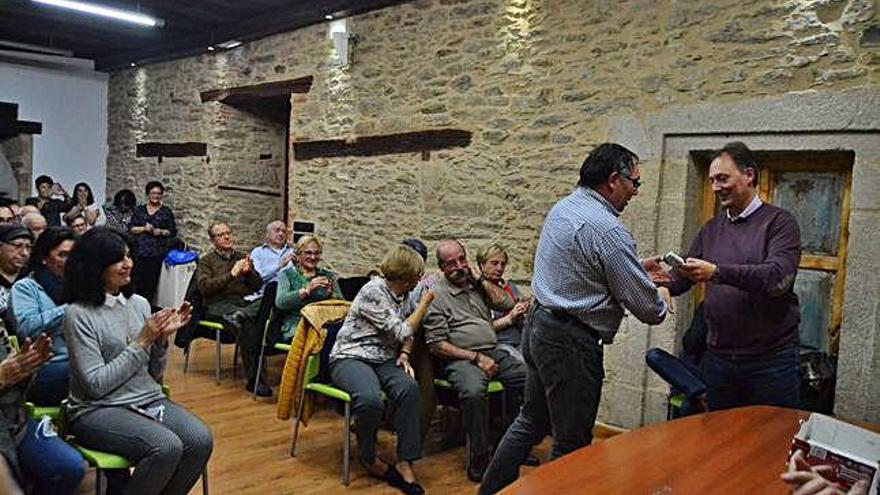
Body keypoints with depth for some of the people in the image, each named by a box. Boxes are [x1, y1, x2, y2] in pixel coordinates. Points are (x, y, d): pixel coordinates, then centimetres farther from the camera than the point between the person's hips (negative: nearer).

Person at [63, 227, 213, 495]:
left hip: (149, 400, 5)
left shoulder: (140, 304, 7)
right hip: (98, 409, -5)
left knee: (201, 440, -21)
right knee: (167, 447, -30)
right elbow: (96, 385, -15)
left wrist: (162, 337, -7)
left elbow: (155, 374, 11)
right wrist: (142, 341, -16)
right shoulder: (79, 314, -9)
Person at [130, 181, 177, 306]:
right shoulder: (139, 210, 12)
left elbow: (173, 232, 7)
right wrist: (144, 228, -9)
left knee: (151, 283, -2)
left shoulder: (166, 212, 8)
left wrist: (160, 232, -10)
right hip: (139, 252, 1)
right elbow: (131, 228, 8)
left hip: (157, 253, -1)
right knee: (138, 281, -4)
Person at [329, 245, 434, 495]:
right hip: (350, 358, -6)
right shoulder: (373, 291, -13)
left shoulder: (400, 295, 13)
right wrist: (424, 304, -4)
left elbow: (407, 333, 21)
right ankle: (369, 459, -7)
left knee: (409, 388, -27)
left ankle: (405, 463, -21)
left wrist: (404, 354, 0)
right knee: (371, 399, -36)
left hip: (383, 359, 7)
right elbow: (402, 332, -13)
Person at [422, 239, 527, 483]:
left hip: (494, 353, 7)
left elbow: (507, 304, 9)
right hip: (460, 359, -6)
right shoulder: (436, 294, -3)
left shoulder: (476, 285, 18)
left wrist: (480, 279, 5)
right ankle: (479, 456, -19)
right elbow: (437, 344, -9)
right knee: (473, 391, -36)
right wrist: (476, 358, -14)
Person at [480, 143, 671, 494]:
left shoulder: (562, 207, 8)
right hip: (571, 343, -10)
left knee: (531, 420, 22)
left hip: (539, 324, 10)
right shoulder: (607, 230, -20)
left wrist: (637, 267, 20)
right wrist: (661, 298, 8)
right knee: (572, 443, 6)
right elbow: (647, 309, -15)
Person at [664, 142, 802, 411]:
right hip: (718, 356, 5)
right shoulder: (711, 229, 11)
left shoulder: (779, 222, -6)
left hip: (772, 358, -5)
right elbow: (682, 277, 10)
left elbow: (779, 278, -21)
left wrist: (717, 272, -31)